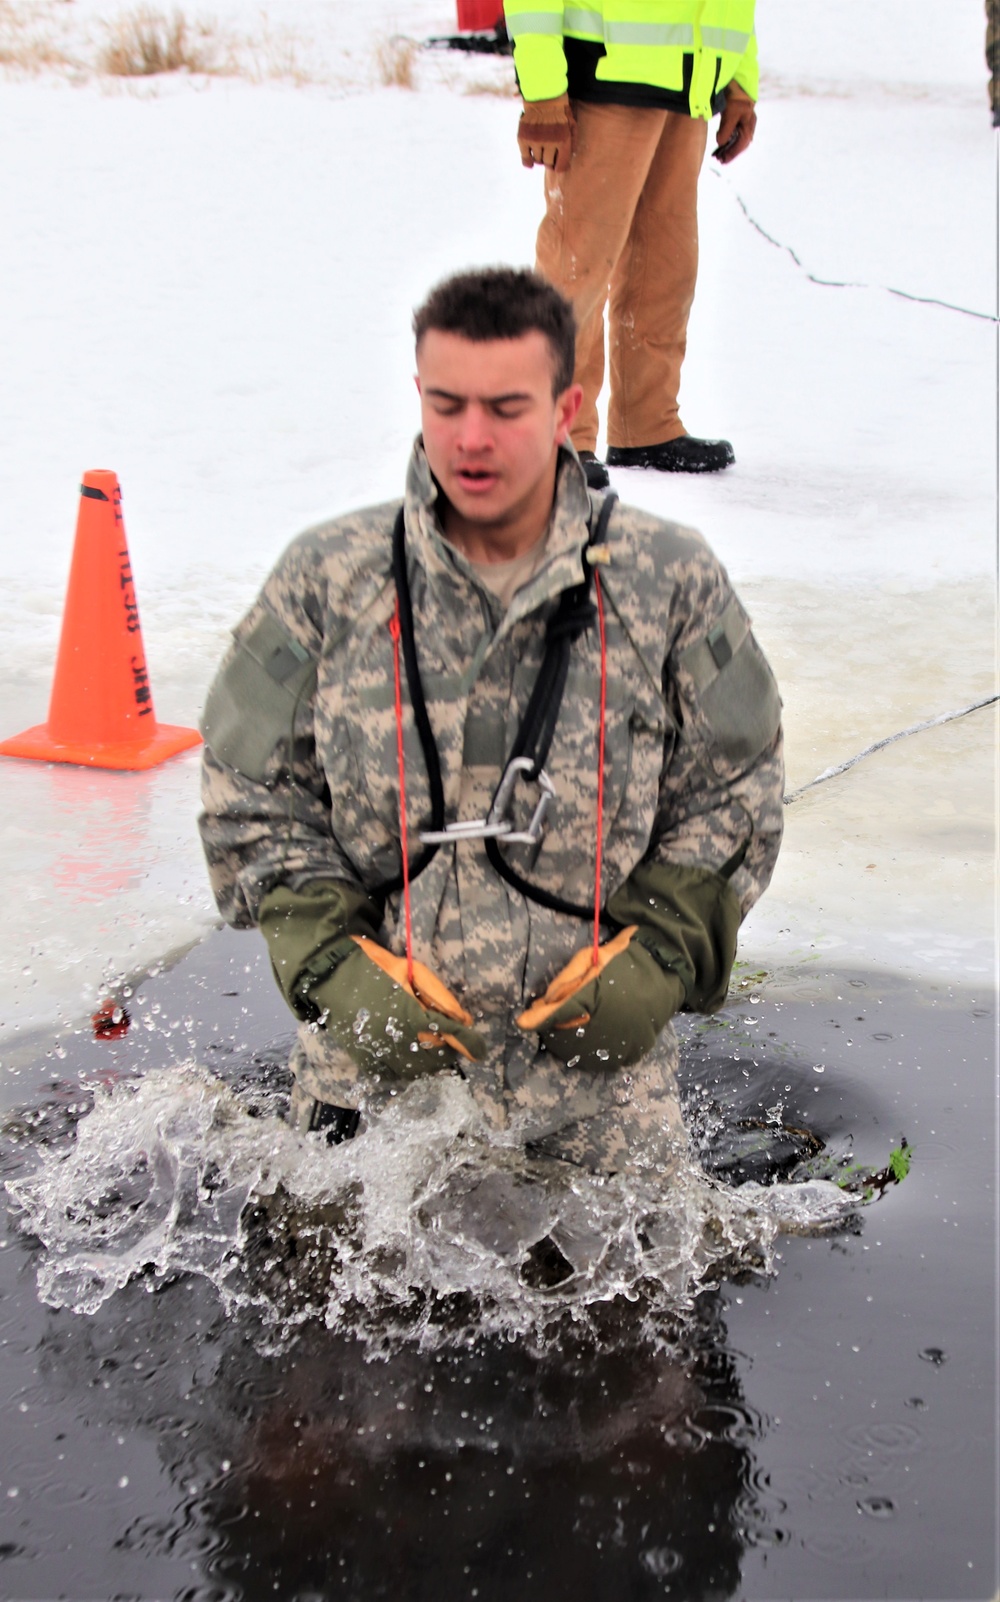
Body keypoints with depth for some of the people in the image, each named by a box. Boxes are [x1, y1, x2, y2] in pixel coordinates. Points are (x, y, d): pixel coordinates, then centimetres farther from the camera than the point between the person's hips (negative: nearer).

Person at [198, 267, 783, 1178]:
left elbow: (734, 789, 5)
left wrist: (663, 957, -6)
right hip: (370, 1038, 0)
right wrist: (329, 967, -9)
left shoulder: (671, 582, -3)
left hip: (596, 1042, 0)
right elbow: (252, 795, 2)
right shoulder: (327, 580, -3)